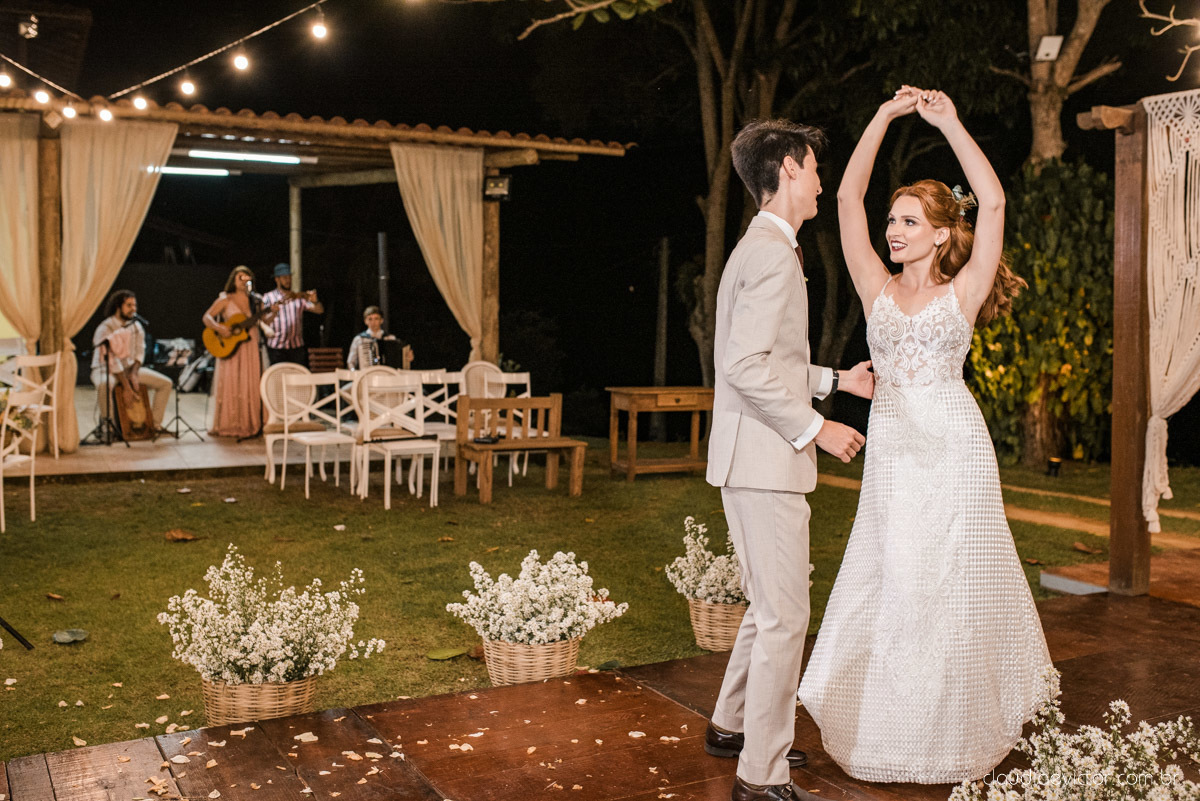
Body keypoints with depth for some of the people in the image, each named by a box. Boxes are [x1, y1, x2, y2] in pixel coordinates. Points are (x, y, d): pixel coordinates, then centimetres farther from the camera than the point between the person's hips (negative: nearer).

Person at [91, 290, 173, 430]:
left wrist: (134, 374, -17)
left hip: (130, 367, 6)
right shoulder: (105, 329, -18)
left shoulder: (136, 325, 3)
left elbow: (140, 351, 1)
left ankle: (155, 423, -1)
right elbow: (111, 360, -22)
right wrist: (126, 387, -25)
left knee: (165, 383, -7)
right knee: (105, 385, -42)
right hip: (105, 370, -6)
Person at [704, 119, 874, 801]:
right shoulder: (773, 254, -15)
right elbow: (747, 365, -24)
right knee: (786, 617, -4)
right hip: (765, 461, -11)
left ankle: (732, 725, 35)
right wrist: (816, 428, -18)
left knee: (772, 605, 21)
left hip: (756, 461, 11)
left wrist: (835, 379, 23)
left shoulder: (758, 249, 18)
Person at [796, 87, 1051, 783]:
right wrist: (885, 117, -1)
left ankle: (958, 734, 20)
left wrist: (951, 124, -7)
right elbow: (848, 198, 2)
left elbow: (993, 204, -10)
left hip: (953, 446, -3)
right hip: (891, 447, 3)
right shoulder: (878, 290, 7)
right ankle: (892, 726, 21)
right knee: (890, 587, 7)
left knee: (952, 588, 4)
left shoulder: (961, 294, 0)